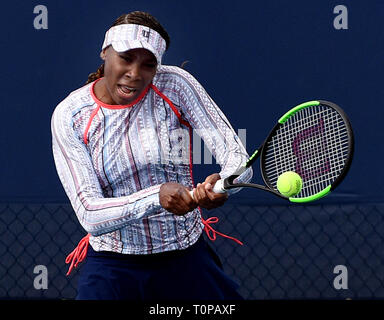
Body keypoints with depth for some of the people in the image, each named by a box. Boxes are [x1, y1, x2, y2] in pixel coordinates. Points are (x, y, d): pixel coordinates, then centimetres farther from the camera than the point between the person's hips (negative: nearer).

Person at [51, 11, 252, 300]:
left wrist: (222, 183, -36)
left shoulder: (175, 85, -8)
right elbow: (90, 215, -16)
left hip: (188, 260, 1)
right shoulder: (69, 116, -9)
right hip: (112, 267, -1)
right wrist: (156, 197, -32)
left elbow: (238, 158, -12)